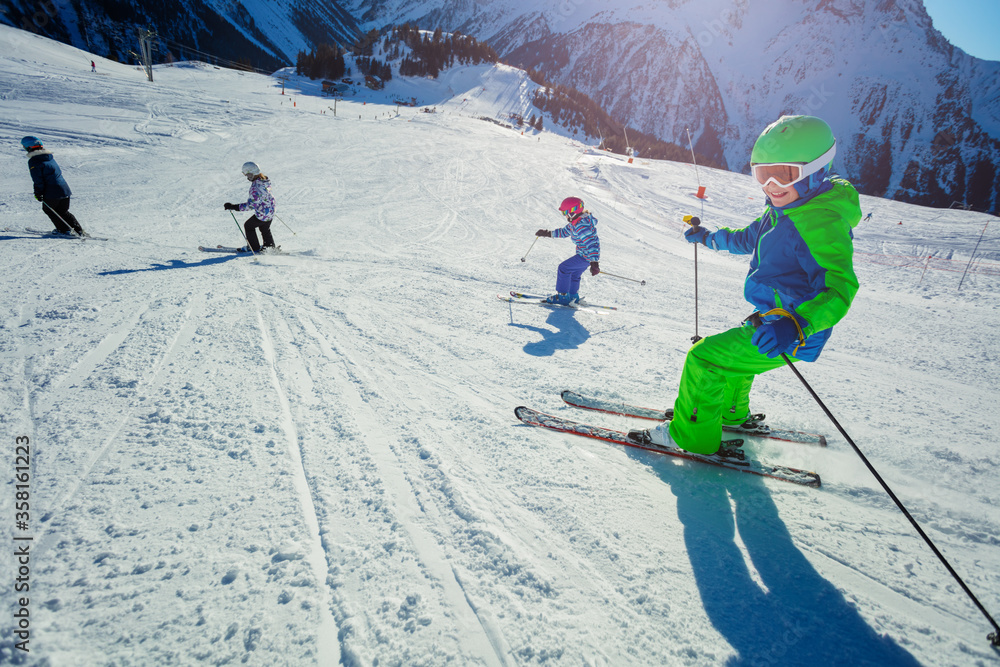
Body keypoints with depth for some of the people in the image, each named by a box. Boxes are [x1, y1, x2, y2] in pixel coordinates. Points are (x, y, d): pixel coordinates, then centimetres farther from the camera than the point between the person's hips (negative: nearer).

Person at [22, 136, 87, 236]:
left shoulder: (33, 161, -10)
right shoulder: (50, 156, 13)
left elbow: (38, 180, -14)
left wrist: (38, 193, -4)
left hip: (52, 192, -7)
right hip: (65, 189, 7)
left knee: (48, 209, 15)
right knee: (63, 212, 18)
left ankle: (66, 230, 6)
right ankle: (79, 231, 7)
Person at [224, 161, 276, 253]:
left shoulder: (255, 187, -29)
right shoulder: (265, 180, -4)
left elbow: (251, 204, -30)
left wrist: (233, 207, -27)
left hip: (262, 214, -8)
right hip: (271, 212, 8)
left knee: (248, 226, 13)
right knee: (264, 228, 29)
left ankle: (254, 248, 22)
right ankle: (270, 246, 42)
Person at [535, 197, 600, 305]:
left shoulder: (582, 226, -27)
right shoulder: (574, 222, 6)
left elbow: (590, 244, -33)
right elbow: (565, 232, 23)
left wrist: (594, 262, -39)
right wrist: (548, 233, 24)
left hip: (588, 255, -10)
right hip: (584, 254, 10)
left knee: (564, 268, -9)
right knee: (574, 273, 21)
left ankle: (562, 297, -4)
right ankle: (573, 296, 36)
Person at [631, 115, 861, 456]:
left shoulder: (823, 222, -26)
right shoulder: (784, 209, 6)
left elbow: (839, 285, -36)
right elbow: (748, 238, 26)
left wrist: (796, 326, -53)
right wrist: (710, 238, 38)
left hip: (790, 336, -10)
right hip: (773, 322, 10)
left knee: (704, 358, -14)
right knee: (728, 352, 30)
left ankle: (694, 436, 2)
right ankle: (730, 412, 52)